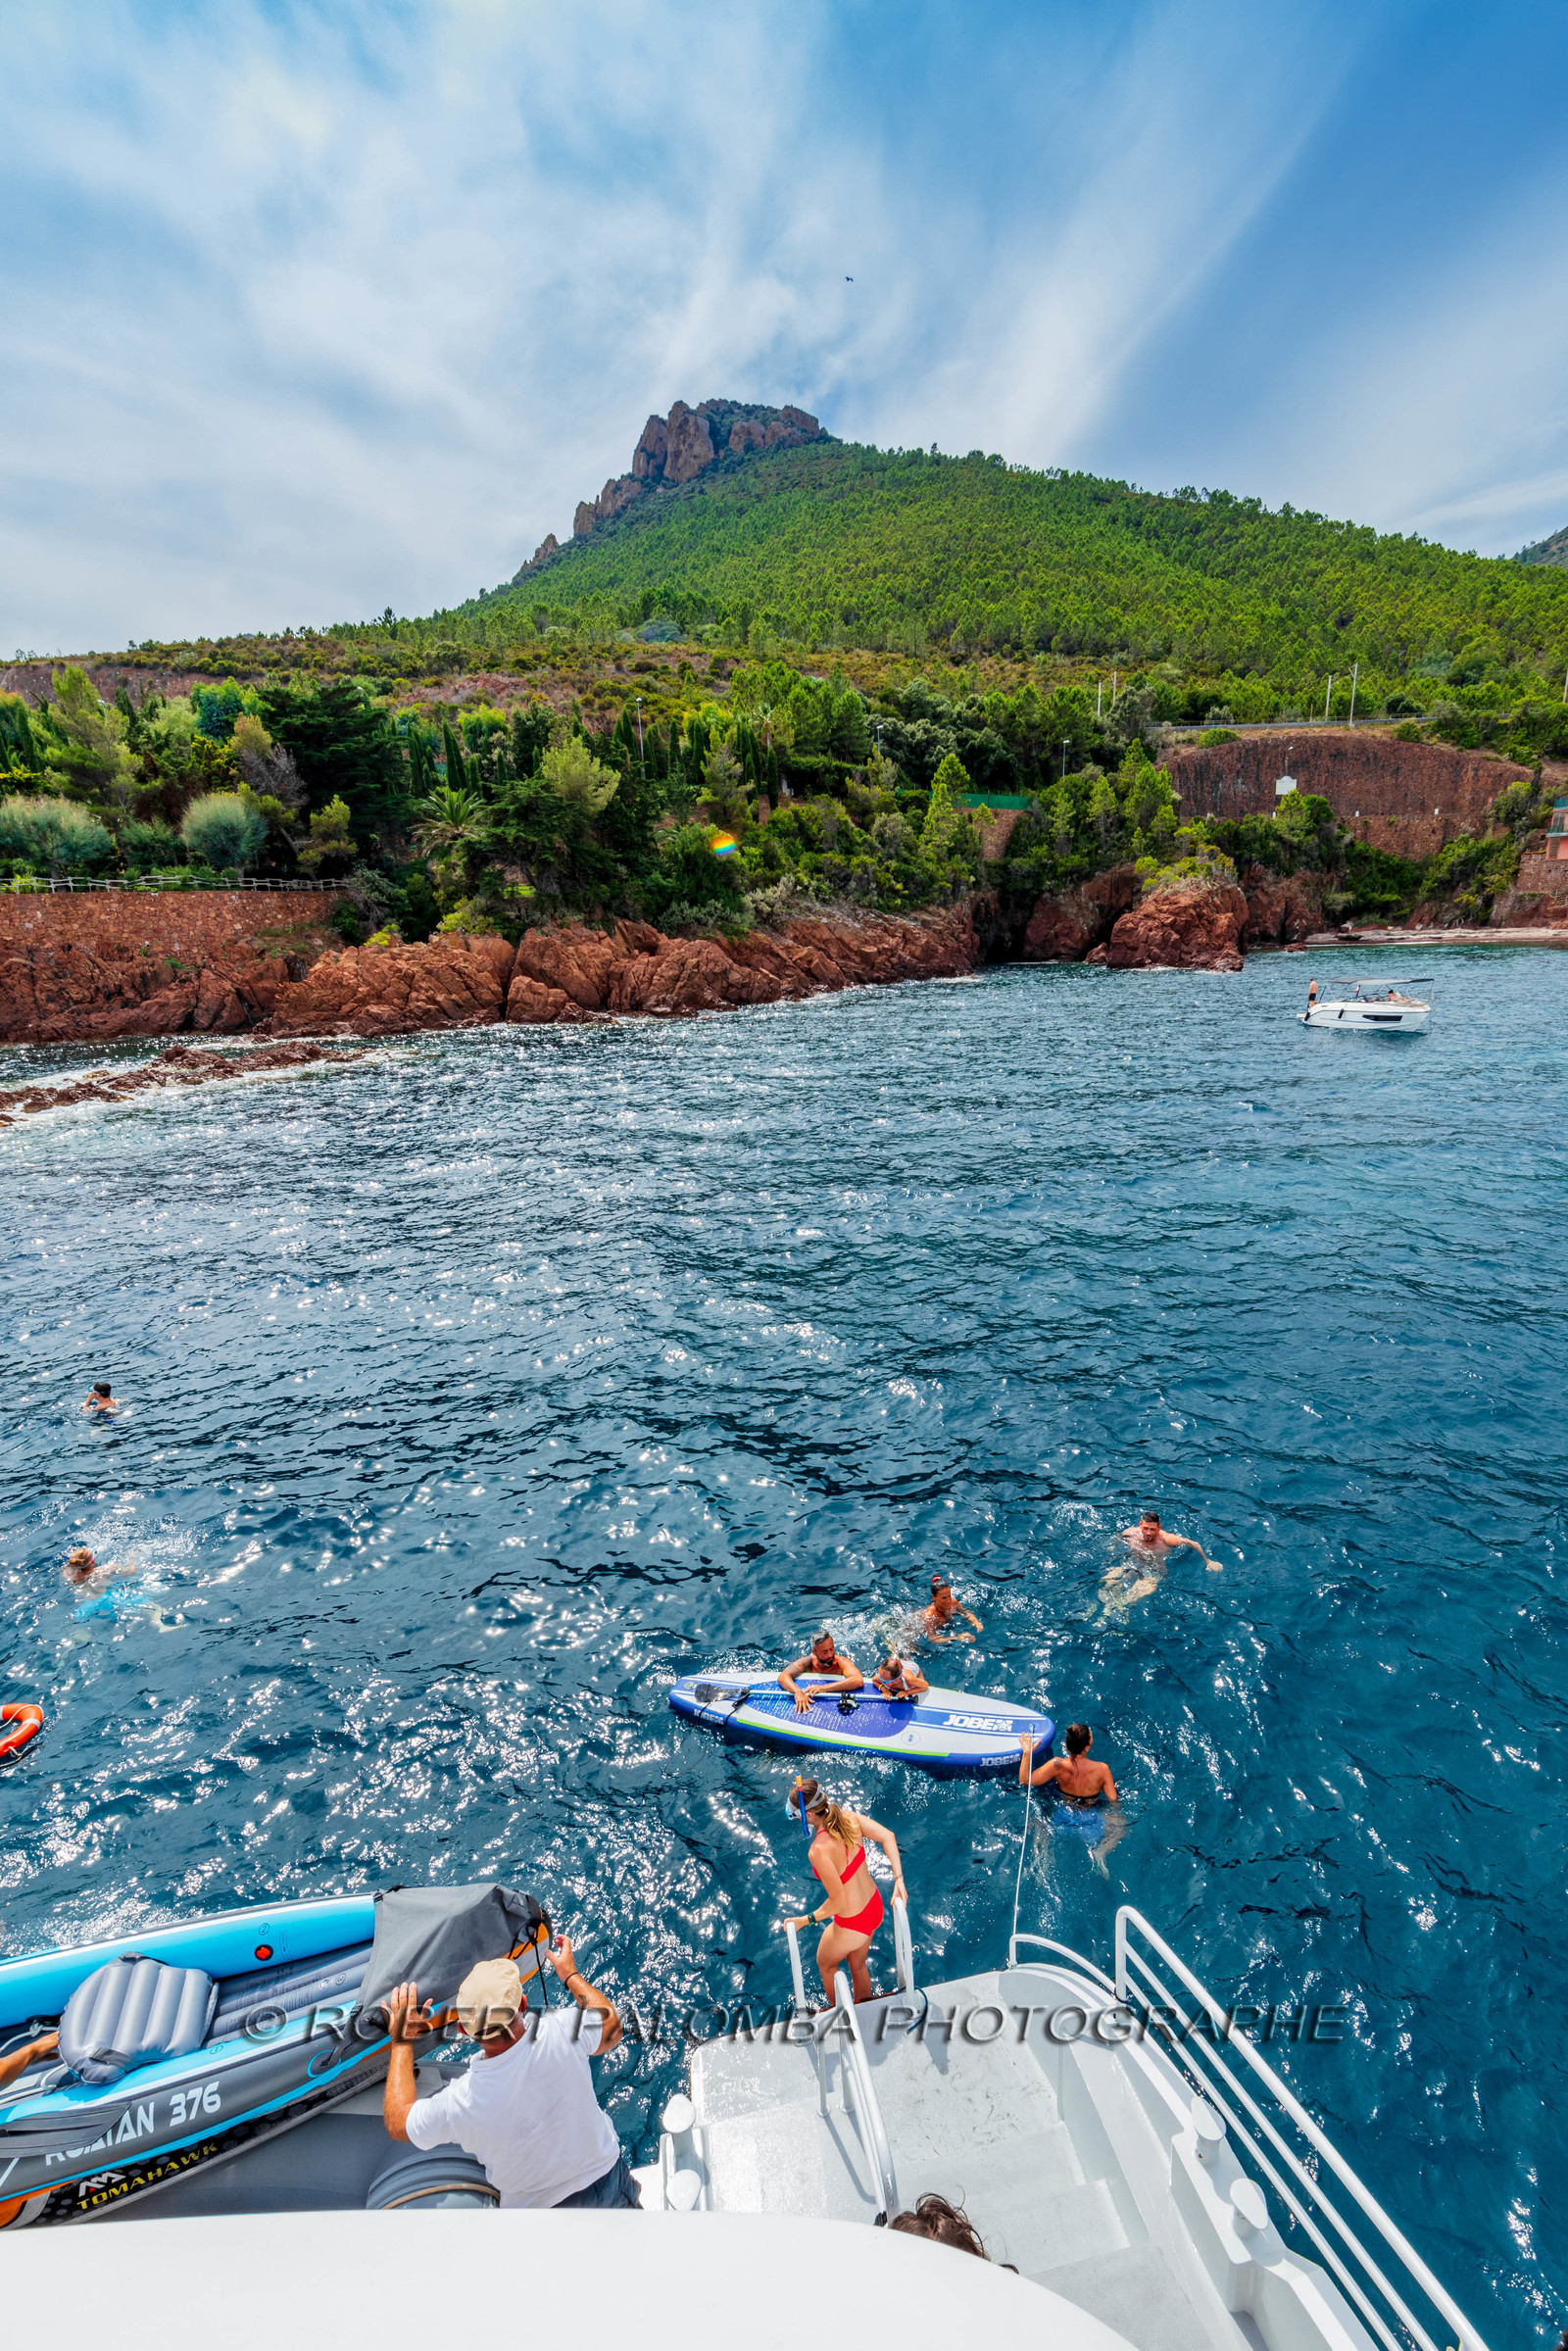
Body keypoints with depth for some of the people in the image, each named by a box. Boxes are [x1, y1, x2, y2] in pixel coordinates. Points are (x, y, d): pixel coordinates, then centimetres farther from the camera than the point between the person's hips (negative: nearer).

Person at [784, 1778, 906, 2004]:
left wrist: (804, 1921, -14)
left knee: (825, 1965, 28)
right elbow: (888, 1836, -11)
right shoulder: (848, 1816, -15)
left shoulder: (819, 1850, -34)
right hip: (875, 1909, 6)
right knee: (858, 1965, 33)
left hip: (852, 1926, -5)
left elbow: (838, 1902, -27)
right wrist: (899, 1881, -8)